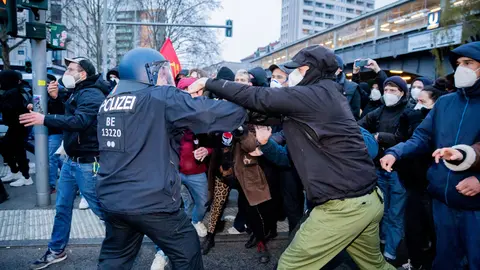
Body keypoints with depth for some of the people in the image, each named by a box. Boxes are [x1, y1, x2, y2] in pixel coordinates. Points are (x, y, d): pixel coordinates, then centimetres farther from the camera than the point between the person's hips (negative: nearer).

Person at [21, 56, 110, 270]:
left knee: (102, 208, 0)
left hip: (87, 163, -9)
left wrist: (44, 119, -33)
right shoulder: (77, 92, 14)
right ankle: (56, 251, 30)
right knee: (62, 206, 15)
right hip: (71, 160, 10)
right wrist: (55, 98, 10)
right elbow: (67, 116, 25)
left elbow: (79, 121, -33)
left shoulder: (91, 94, -17)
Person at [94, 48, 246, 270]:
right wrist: (241, 109, -1)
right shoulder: (163, 98, -10)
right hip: (150, 200, -7)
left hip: (112, 199, 7)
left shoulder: (109, 101, 11)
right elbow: (210, 112, -18)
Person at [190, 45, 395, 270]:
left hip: (344, 206, -10)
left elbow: (257, 97, -14)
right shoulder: (328, 96, 15)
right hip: (369, 199, 10)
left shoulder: (314, 95, -14)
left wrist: (208, 83, -6)